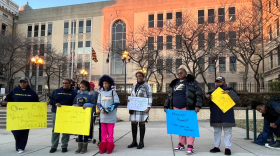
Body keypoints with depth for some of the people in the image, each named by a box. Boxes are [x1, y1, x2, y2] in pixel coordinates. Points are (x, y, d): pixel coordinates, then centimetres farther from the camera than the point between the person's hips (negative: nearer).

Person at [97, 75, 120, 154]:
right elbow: (98, 103, 10)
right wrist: (101, 109, -11)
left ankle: (110, 146, 10)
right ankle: (103, 146, 17)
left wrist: (108, 110, -15)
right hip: (102, 115, 3)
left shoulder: (113, 92, 0)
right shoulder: (101, 93, 10)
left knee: (110, 131, 0)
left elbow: (117, 103, -6)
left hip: (111, 116, -3)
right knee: (103, 131, 8)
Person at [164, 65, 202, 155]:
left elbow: (199, 94, -7)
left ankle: (190, 147, -2)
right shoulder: (175, 83, 15)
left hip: (187, 108, -5)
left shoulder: (192, 82, -1)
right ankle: (181, 144, 21)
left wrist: (198, 105, -18)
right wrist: (167, 106, 17)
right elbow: (171, 96, 22)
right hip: (176, 109, 5)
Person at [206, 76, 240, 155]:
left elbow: (237, 99, -7)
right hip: (216, 115, 4)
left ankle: (227, 148, 6)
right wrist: (207, 97, -9)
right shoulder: (212, 91, 10)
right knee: (217, 132, 11)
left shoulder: (229, 90, 1)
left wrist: (229, 93, -21)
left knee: (227, 132, 1)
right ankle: (216, 147, 19)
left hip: (227, 115, -3)